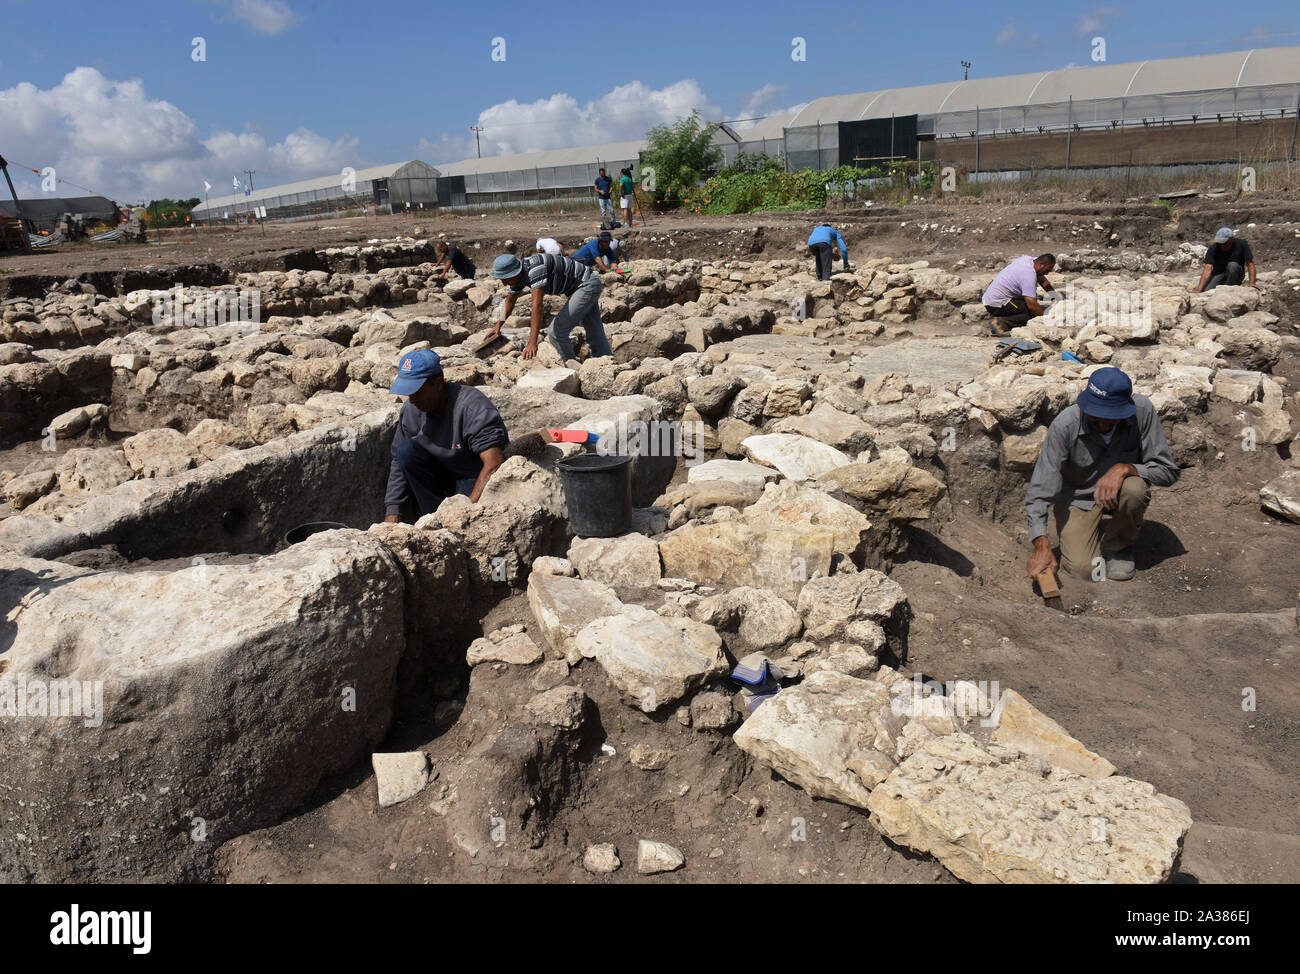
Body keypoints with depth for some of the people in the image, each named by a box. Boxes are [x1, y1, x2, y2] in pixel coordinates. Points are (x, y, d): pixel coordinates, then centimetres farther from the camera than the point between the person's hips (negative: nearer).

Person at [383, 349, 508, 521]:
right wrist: (392, 517, -9)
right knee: (406, 450, -19)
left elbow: (495, 464, -34)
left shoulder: (472, 407, -26)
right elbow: (399, 464, 0)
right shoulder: (410, 409, -6)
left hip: (477, 480, -6)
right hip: (443, 474, 7)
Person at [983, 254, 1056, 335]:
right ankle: (1001, 323, -20)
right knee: (1034, 311, -16)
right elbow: (1032, 306, -26)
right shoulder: (1029, 275, -22)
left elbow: (1043, 281, 23)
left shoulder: (1029, 259, 7)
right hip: (997, 304, -10)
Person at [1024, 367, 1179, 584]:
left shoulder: (1142, 411, -23)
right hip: (1077, 495, -2)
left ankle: (1118, 545, -3)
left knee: (1135, 487, -34)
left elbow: (1167, 470, -16)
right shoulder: (1065, 425, -27)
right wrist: (1041, 546, -37)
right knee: (1083, 569, -21)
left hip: (1118, 491, 2)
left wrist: (1125, 468, -35)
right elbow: (1040, 489, -27)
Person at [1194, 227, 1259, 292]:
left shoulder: (1242, 244, -16)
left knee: (1233, 265, -32)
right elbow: (1208, 269, -26)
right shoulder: (1213, 249, -17)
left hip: (1235, 275, 0)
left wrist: (1252, 283, -31)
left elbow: (1250, 264, -18)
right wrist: (1198, 290, -37)